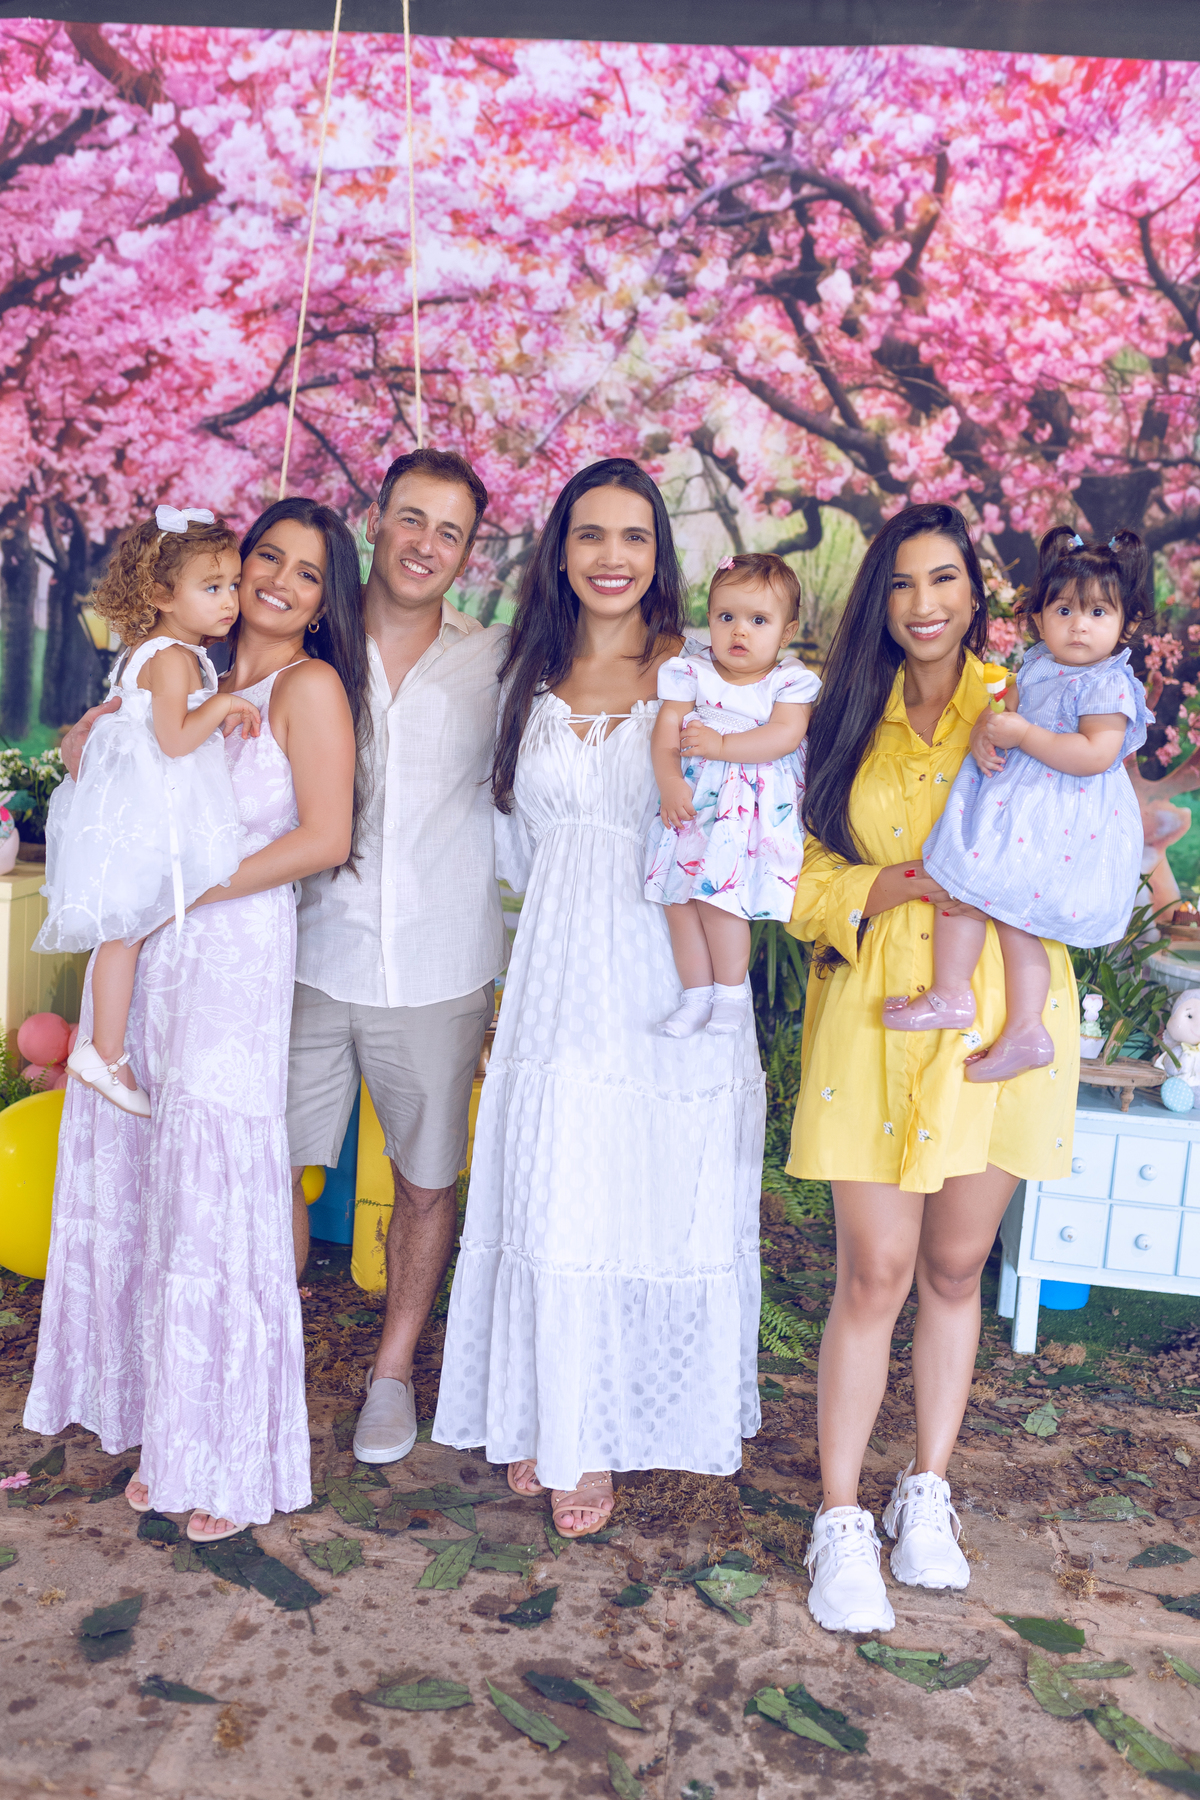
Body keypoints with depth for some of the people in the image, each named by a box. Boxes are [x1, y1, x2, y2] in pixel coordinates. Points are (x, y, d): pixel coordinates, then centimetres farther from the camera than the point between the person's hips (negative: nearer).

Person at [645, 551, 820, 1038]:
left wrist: (720, 744, -20)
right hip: (693, 799, 4)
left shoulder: (791, 682, -2)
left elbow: (786, 734, -16)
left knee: (717, 893, -12)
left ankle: (731, 990, 8)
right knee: (677, 898, 2)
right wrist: (669, 781, -18)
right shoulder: (692, 672, 3)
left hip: (758, 808, -3)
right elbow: (667, 726, -4)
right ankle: (696, 993, 17)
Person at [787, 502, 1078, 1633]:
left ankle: (928, 1495, 29)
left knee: (955, 1268, 11)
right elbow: (807, 881, 4)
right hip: (876, 1016, 0)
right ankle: (840, 1521, 13)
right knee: (874, 1275, -2)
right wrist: (900, 887, -13)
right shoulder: (848, 720, 9)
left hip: (999, 1015, 0)